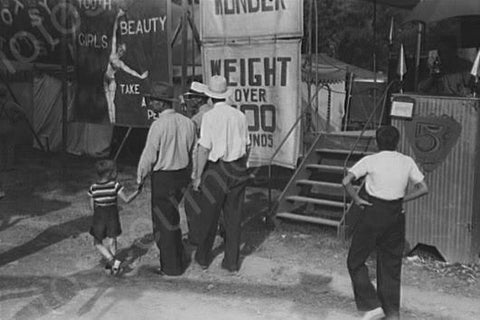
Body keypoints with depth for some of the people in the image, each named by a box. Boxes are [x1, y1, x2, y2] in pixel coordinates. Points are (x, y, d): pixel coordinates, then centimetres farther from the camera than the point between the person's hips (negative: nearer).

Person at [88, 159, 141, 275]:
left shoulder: (93, 188, -4)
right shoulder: (115, 185, -11)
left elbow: (92, 205, 3)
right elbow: (127, 199, -12)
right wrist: (137, 191, -1)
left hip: (98, 217, 1)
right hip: (112, 216, -1)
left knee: (98, 243, 12)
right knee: (112, 242, 11)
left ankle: (111, 259, -5)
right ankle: (112, 263, 9)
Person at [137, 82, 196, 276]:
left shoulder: (159, 125, -19)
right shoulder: (187, 122, 1)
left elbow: (149, 155, -15)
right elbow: (192, 151, 8)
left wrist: (140, 178, -1)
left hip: (163, 178, -7)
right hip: (182, 174, 7)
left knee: (163, 222, 8)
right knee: (172, 219, 23)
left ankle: (171, 267, 18)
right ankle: (180, 258, 33)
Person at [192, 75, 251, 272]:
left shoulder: (209, 117, -12)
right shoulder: (239, 115, 2)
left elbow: (204, 149, -13)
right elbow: (247, 146, 8)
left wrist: (198, 176, -6)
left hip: (217, 170, -4)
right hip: (238, 170, 4)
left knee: (210, 216, 11)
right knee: (234, 217, 12)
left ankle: (203, 258, 27)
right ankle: (232, 262, 19)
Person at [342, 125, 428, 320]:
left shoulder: (370, 160, -6)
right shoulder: (407, 162, 4)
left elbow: (346, 181, -15)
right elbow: (423, 188, 3)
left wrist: (356, 199, -3)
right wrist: (401, 199, 6)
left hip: (373, 214, -4)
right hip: (396, 216, 4)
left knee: (355, 261, 10)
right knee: (391, 265, 13)